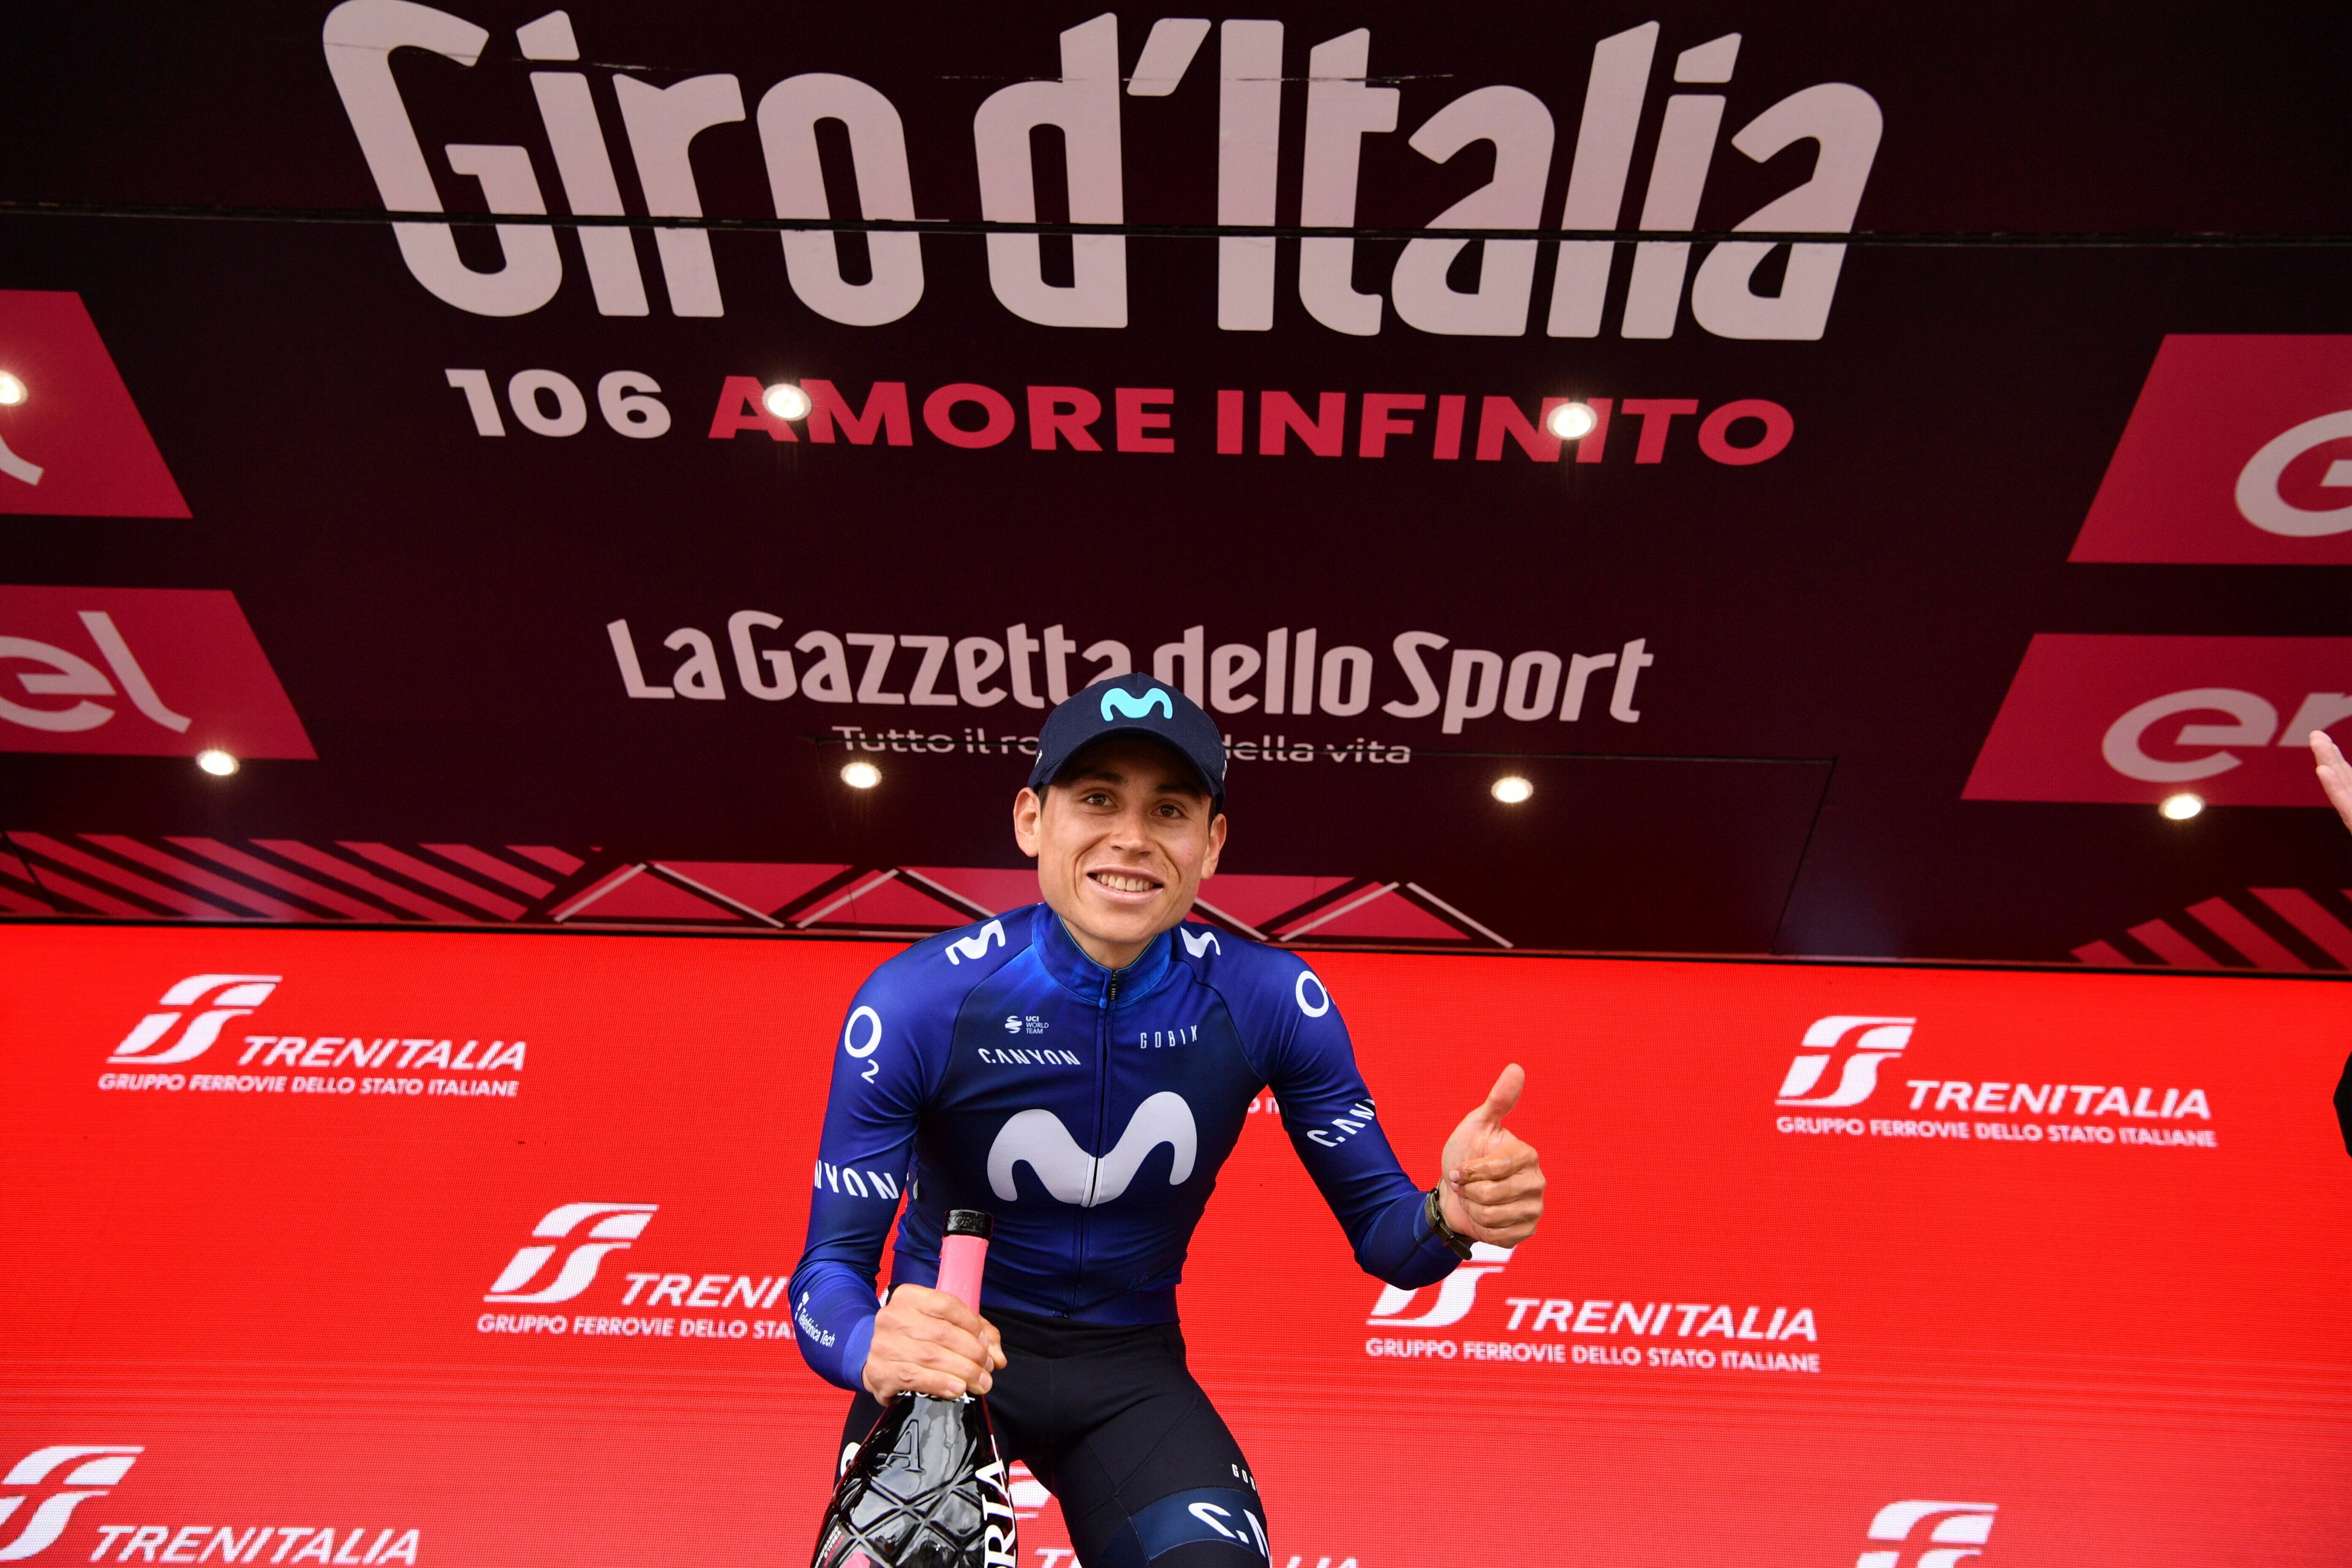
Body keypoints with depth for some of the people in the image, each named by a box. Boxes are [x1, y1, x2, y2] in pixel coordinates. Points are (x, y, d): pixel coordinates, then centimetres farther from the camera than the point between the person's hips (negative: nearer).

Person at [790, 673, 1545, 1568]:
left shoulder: (1270, 1002, -16)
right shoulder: (915, 1003, -20)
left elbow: (1379, 1232, -7)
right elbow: (830, 1266, -17)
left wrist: (1451, 1217, -31)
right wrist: (872, 1348, -41)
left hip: (1130, 1371, 1)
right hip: (951, 1353, -1)